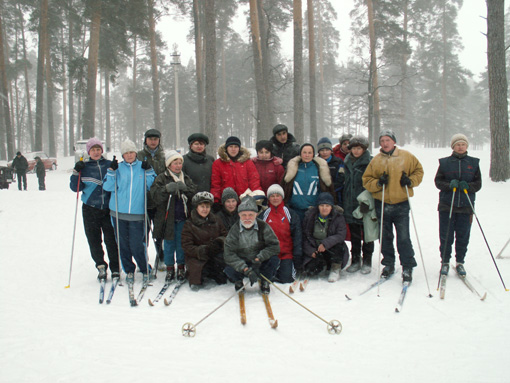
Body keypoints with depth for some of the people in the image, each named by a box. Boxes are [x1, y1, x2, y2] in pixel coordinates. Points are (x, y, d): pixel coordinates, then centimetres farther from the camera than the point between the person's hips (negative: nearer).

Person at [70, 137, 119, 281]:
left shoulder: (109, 165, 6)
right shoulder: (84, 167, 7)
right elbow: (75, 188, 3)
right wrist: (76, 172, -9)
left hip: (108, 208, -1)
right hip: (90, 210, 1)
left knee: (111, 239, -3)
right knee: (94, 240, 3)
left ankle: (115, 268, 8)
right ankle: (101, 266, 19)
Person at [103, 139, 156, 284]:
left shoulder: (143, 166, 7)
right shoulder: (118, 168, 7)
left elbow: (152, 187, 3)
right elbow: (107, 187, 0)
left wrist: (149, 171, -7)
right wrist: (111, 171, -9)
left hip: (137, 214, -2)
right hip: (118, 212, 2)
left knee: (136, 245, -5)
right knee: (123, 244, 8)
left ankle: (146, 270, 15)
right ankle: (129, 271, 25)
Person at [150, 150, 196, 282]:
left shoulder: (186, 178, 11)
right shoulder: (161, 178, 1)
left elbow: (194, 193, -1)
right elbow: (155, 195, -12)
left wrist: (184, 188, -18)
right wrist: (167, 189, -27)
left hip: (183, 218, 2)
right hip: (167, 218, -2)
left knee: (181, 244, 7)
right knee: (169, 244, 6)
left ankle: (181, 267, 21)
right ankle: (170, 268, 20)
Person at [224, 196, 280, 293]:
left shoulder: (263, 226, -12)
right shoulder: (234, 230, -14)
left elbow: (274, 246, -15)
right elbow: (229, 254, -20)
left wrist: (258, 259, -29)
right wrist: (245, 269, -32)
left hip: (260, 263, 0)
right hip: (241, 263, 0)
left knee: (274, 259, -28)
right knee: (229, 269, -30)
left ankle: (265, 283, 2)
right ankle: (238, 282, 8)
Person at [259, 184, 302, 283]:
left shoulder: (291, 214, 5)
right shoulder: (263, 215, 7)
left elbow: (297, 235, 2)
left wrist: (297, 255, -5)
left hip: (286, 254, -1)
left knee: (286, 279, -13)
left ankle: (292, 268, 19)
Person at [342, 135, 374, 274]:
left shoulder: (370, 162, -6)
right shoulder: (347, 162, 12)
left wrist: (367, 201, -20)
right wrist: (343, 201, 13)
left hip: (365, 205, -5)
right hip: (350, 204, 5)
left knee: (367, 234, 4)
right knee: (354, 234, 10)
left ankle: (367, 262, 15)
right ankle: (355, 261, 20)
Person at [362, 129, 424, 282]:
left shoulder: (406, 156, 3)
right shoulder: (375, 160, 5)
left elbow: (418, 171, 10)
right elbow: (366, 180, 4)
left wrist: (410, 181, -8)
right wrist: (378, 183, -14)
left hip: (401, 203, -2)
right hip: (382, 204, 2)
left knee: (403, 237, -5)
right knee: (385, 237, 10)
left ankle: (407, 267, 6)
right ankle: (389, 264, 25)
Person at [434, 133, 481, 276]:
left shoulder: (474, 163, 8)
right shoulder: (445, 162, 5)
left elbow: (478, 184, 7)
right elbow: (438, 181, 3)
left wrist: (468, 186, -14)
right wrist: (449, 185, -16)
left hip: (466, 206, 1)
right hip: (446, 205, -1)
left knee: (463, 236, 4)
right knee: (446, 236, 2)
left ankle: (460, 262, 19)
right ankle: (445, 262, 16)